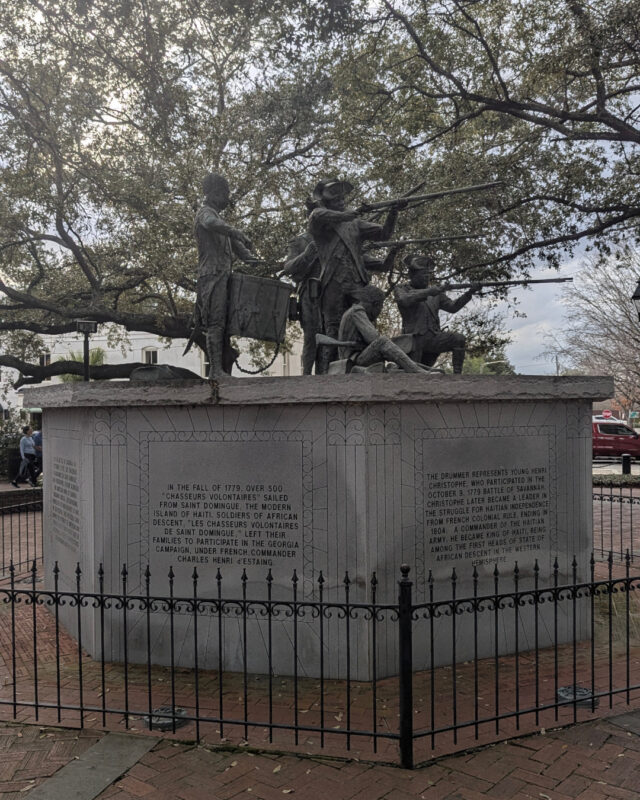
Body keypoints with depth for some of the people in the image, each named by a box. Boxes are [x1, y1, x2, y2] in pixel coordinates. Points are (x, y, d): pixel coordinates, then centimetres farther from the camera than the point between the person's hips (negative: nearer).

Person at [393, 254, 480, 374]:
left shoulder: (435, 292, 14)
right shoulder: (401, 289, 3)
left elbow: (452, 307, 10)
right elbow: (404, 301, -20)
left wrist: (469, 293, -3)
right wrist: (428, 292, -27)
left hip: (432, 337, 4)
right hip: (414, 338, -4)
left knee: (459, 340, -15)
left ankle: (457, 375, -13)